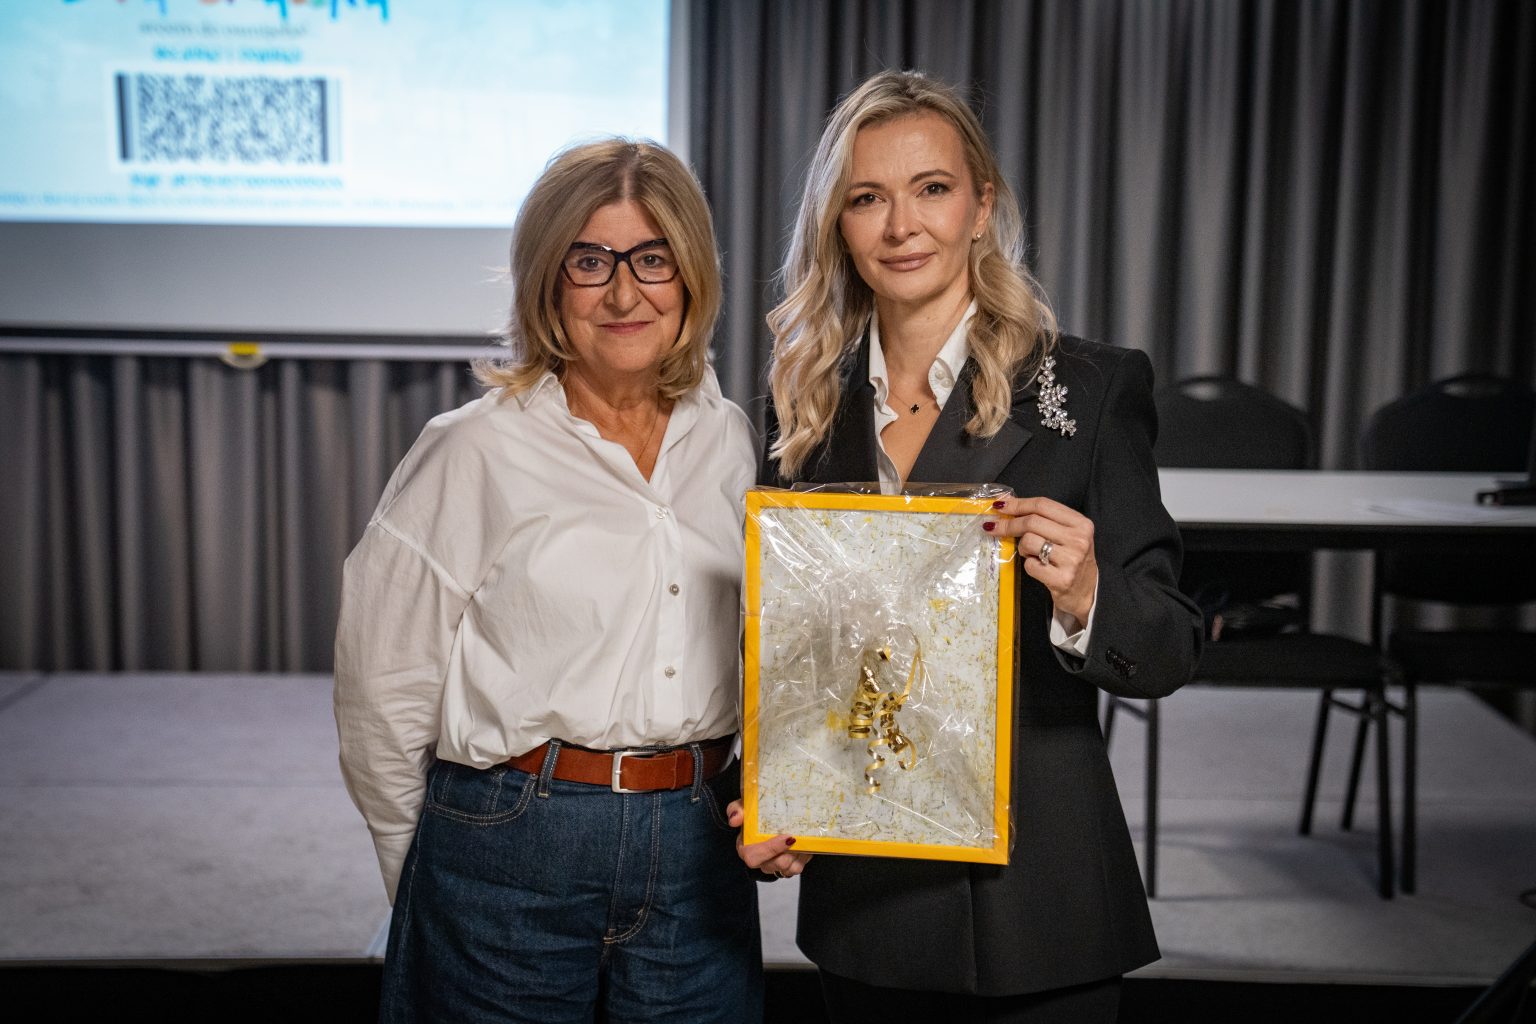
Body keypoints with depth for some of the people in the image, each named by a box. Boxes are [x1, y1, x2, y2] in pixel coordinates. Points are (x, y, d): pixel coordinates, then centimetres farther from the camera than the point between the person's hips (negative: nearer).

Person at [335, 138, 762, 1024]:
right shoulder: (477, 450, -8)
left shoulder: (731, 441, 5)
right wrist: (430, 873, 3)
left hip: (699, 853, 4)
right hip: (512, 860, -3)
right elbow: (384, 687, -5)